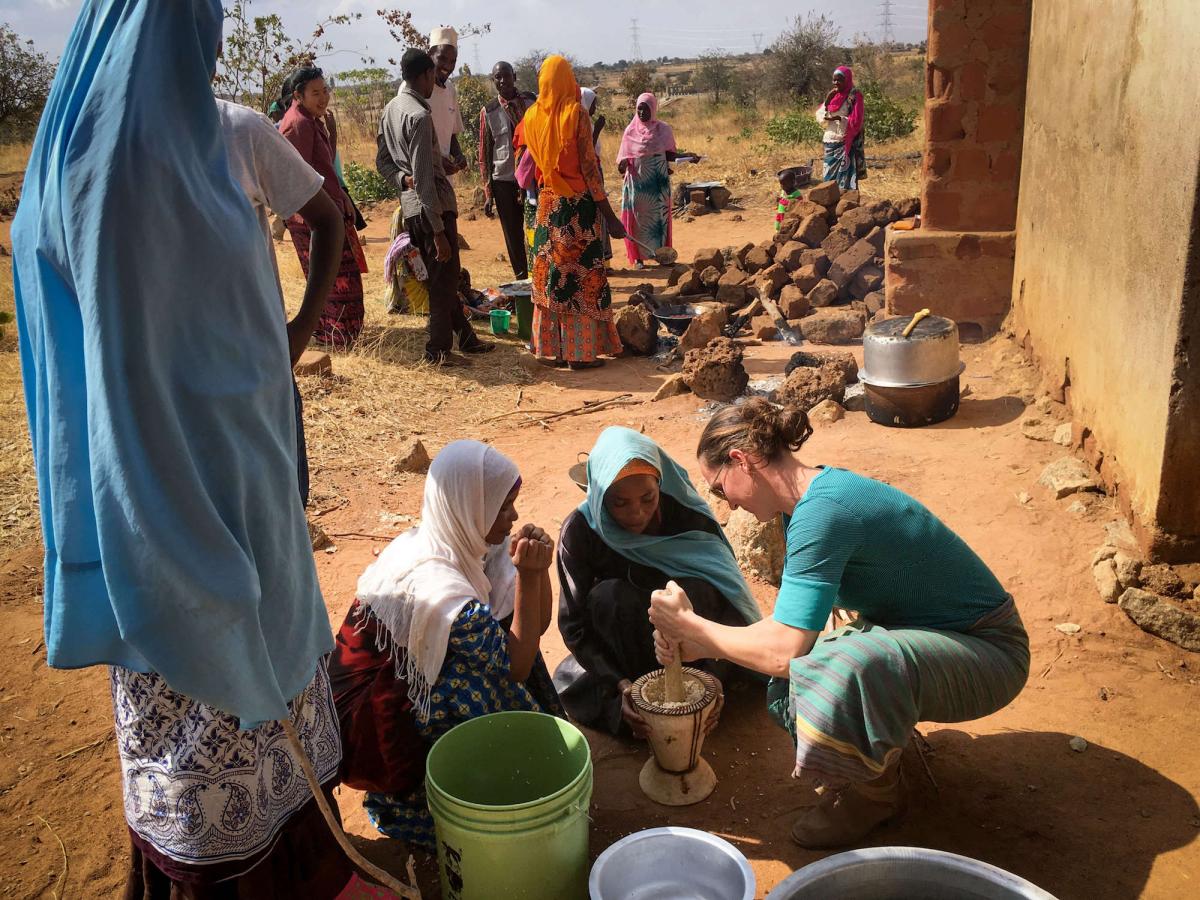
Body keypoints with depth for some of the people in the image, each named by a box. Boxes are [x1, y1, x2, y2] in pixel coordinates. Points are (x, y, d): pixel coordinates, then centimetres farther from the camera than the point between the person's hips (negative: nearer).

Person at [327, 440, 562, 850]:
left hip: (405, 684, 9)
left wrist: (536, 566, -18)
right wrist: (528, 576, -27)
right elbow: (517, 665, -22)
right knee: (493, 683, -26)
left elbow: (537, 625, -1)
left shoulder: (457, 542, -5)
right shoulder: (437, 586, -31)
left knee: (510, 643, -2)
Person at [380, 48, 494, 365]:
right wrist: (439, 231, -20)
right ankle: (438, 350, 7)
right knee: (445, 278, 0)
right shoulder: (419, 116, -18)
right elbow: (424, 180, -21)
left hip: (409, 205, 9)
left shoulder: (390, 109, 11)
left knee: (439, 276, 16)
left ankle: (466, 336, 27)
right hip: (433, 204, -9)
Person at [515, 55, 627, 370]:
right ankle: (581, 351, 3)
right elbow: (589, 168, -13)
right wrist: (610, 215, -9)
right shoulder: (577, 114, -11)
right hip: (578, 204, -5)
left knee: (549, 272, 10)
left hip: (547, 204, 5)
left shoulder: (531, 116, 3)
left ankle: (550, 347, 14)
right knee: (582, 273, 1)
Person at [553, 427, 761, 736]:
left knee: (694, 592, -32)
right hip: (615, 648, 0)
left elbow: (724, 601, -16)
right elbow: (575, 624, -18)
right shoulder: (580, 531, -20)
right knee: (609, 596, -32)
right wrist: (621, 684, -30)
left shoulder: (690, 517, -20)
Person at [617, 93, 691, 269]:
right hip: (637, 180, 0)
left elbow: (670, 154, 7)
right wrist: (622, 165, -16)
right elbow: (625, 156, 5)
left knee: (659, 215, 3)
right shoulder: (631, 130, 3)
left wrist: (686, 155, -12)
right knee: (638, 216, 1)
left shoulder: (663, 129, 3)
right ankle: (638, 256, 5)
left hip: (658, 182, 0)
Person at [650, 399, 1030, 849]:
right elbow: (790, 623, 7)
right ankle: (887, 741, 21)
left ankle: (876, 790, -5)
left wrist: (689, 624, -16)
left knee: (843, 669, -35)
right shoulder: (811, 499, 2)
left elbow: (783, 651, -30)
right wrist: (696, 645, -1)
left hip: (988, 650, -9)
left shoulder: (821, 511, -29)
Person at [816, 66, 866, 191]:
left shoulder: (854, 96, -7)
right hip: (830, 142, 6)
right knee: (830, 177, 8)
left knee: (846, 179, -6)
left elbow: (855, 122, -14)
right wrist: (826, 102, -9)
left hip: (845, 144, -6)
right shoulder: (832, 95, 11)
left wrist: (838, 118, -24)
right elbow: (820, 117, 6)